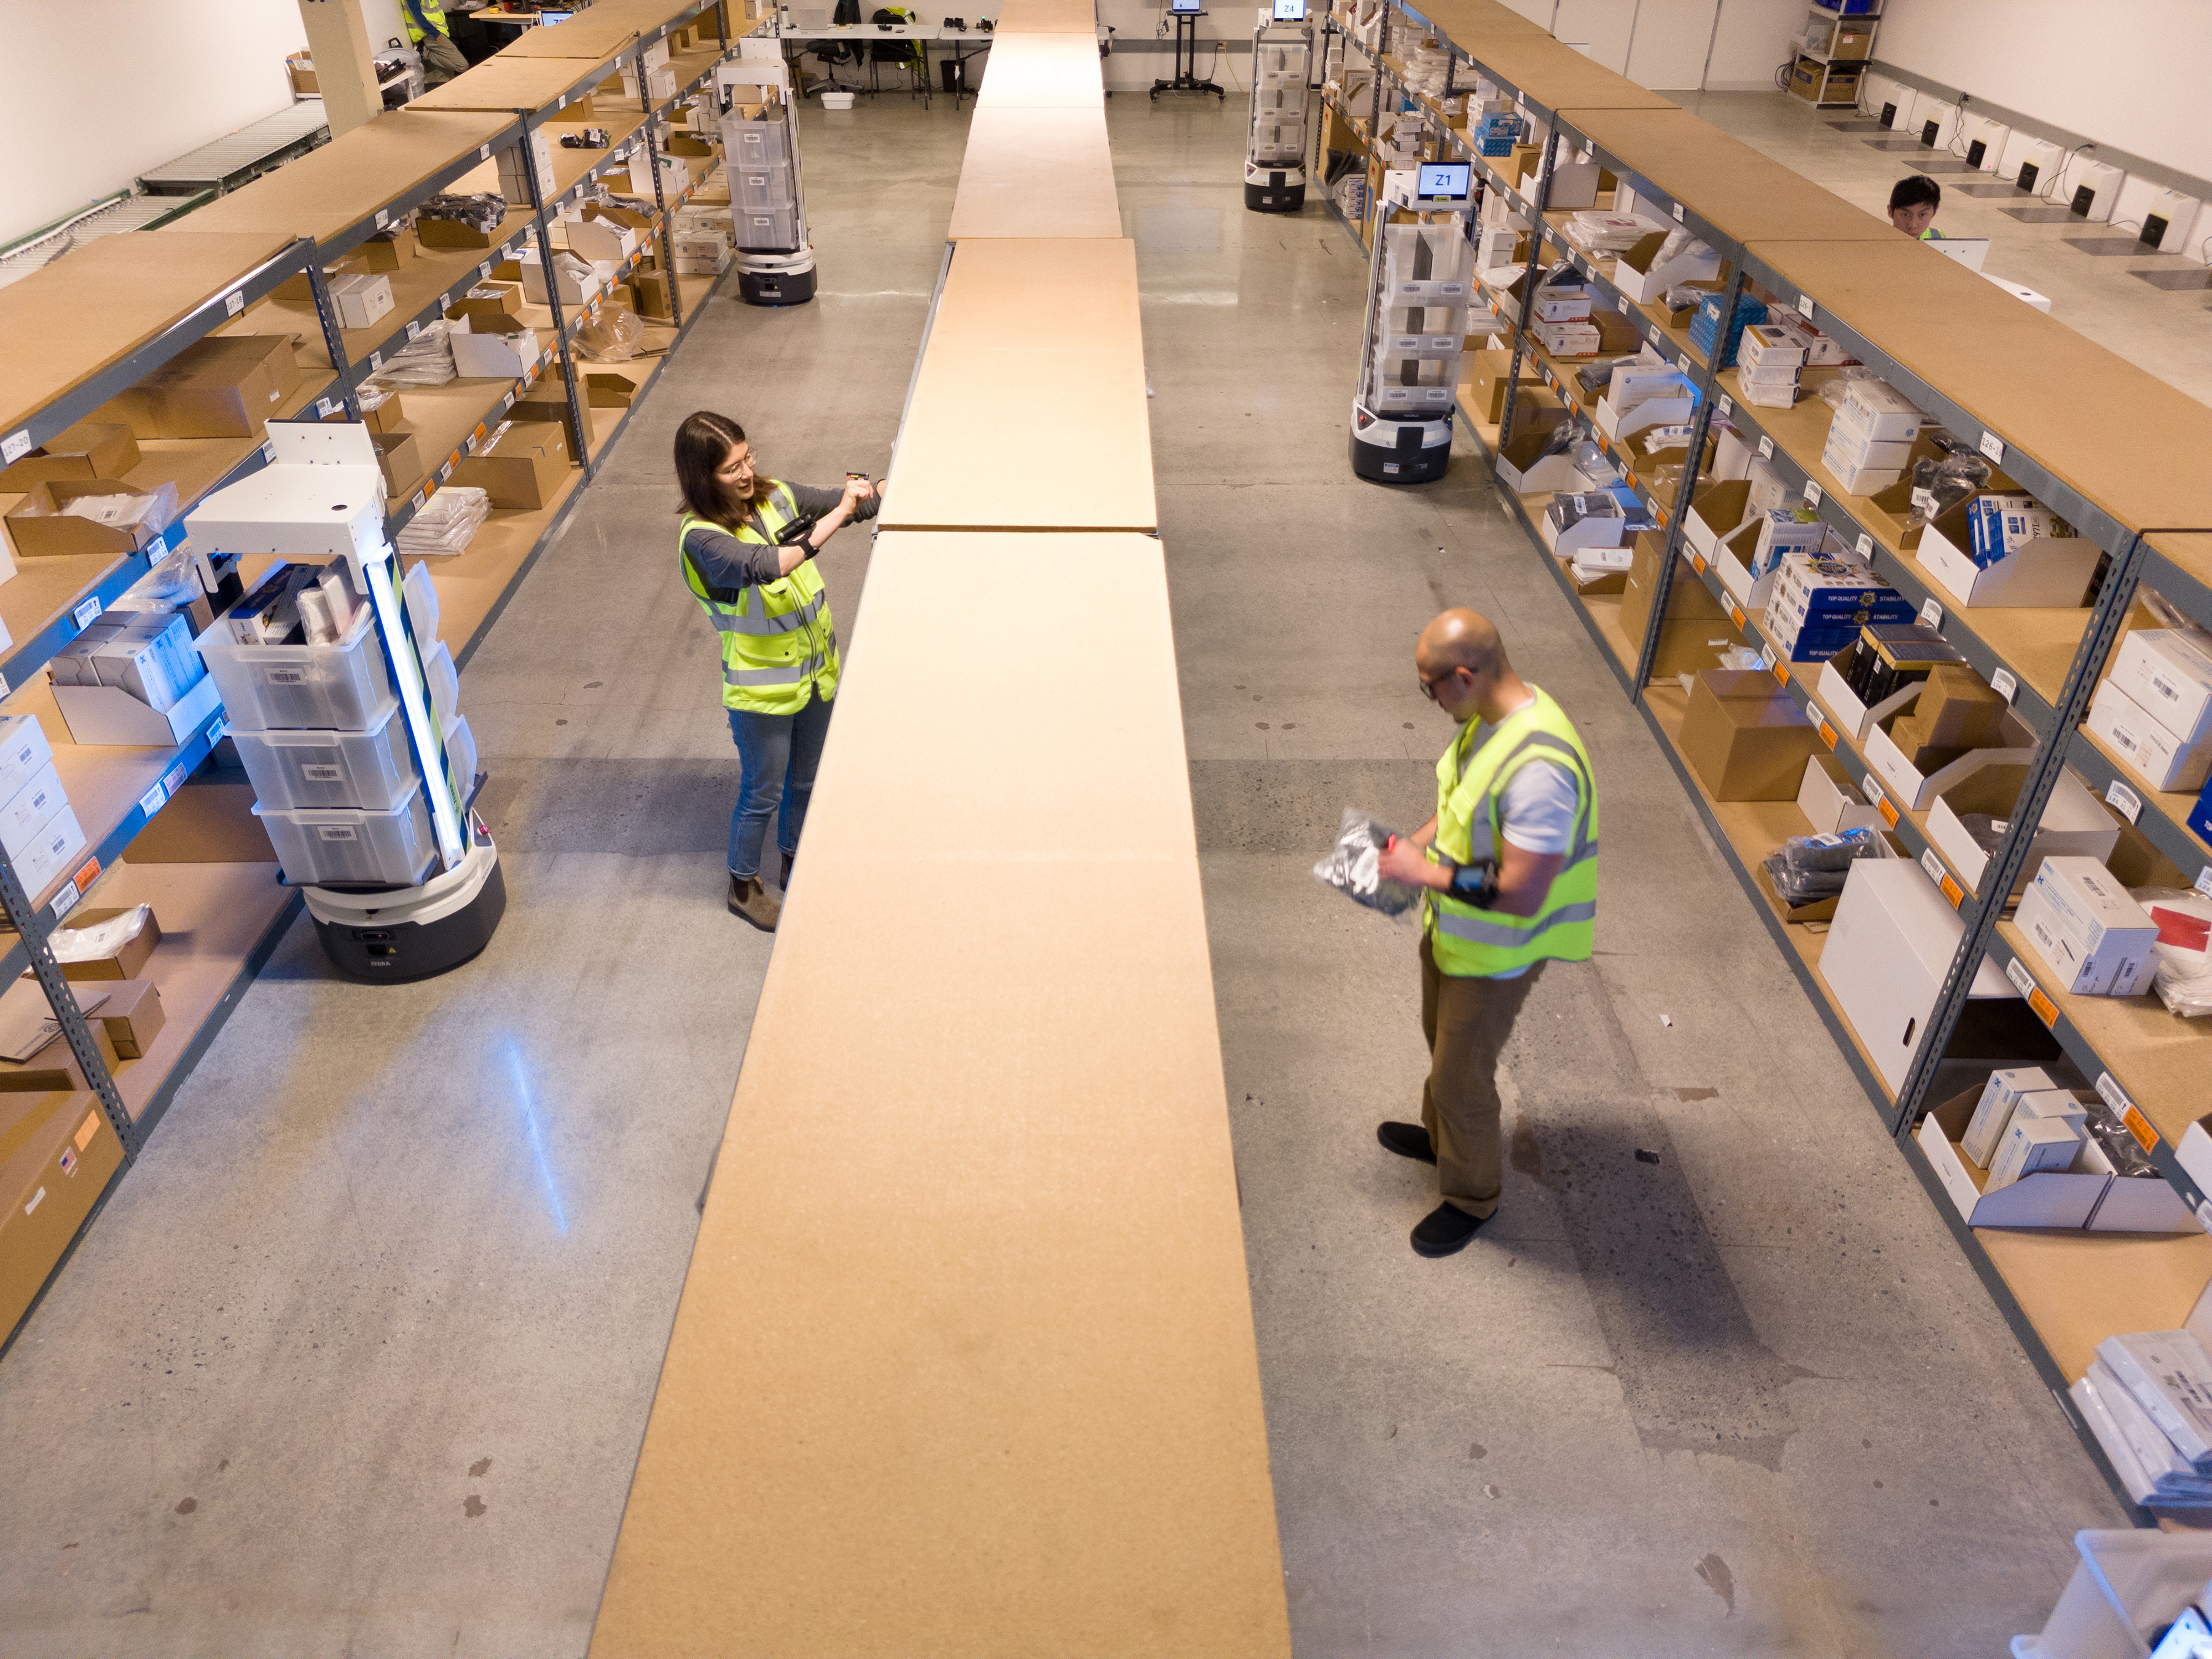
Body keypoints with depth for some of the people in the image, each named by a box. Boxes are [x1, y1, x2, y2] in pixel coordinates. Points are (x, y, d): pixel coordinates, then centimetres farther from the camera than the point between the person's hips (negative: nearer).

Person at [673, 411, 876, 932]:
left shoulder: (774, 496, -5)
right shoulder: (702, 537, -24)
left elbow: (858, 500, -4)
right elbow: (762, 566, -43)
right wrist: (833, 517, -45)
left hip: (814, 670, 6)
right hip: (761, 690, -6)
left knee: (805, 781, 23)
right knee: (762, 794, 12)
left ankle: (794, 863, 47)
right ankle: (743, 885, 36)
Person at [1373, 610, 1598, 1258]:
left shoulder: (1539, 767, -38)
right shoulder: (1492, 714, -7)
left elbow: (1521, 895, -34)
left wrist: (1426, 872, -26)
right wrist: (1415, 844, -3)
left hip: (1495, 954, -9)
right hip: (1451, 928, 9)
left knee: (1462, 1078, 12)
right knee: (1443, 1041, 29)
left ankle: (1472, 1195, 37)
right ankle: (1440, 1136, 56)